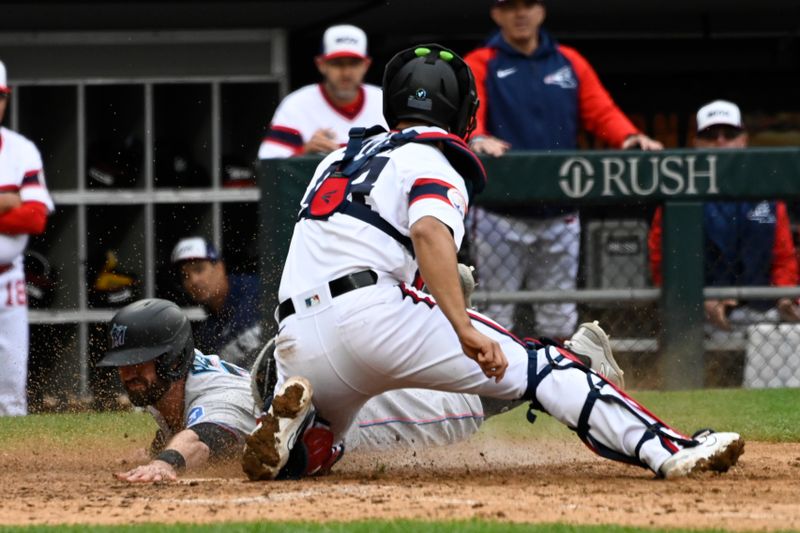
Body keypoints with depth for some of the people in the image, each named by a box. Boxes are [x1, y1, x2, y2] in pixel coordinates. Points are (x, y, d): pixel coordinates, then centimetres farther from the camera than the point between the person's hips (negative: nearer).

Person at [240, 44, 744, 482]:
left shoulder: (337, 159, 28)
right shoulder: (434, 162, 4)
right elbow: (430, 231, -16)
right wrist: (464, 330, -26)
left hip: (296, 346, 6)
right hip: (373, 314, -6)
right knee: (537, 366, -3)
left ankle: (291, 416, -6)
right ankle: (668, 449, -17)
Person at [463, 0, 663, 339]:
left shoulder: (570, 63, 13)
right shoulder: (479, 66, 2)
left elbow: (602, 112, 5)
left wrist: (629, 137, -17)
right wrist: (477, 138, -37)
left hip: (560, 218, 3)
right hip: (500, 218, -3)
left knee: (559, 322, 8)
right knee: (494, 320, -4)